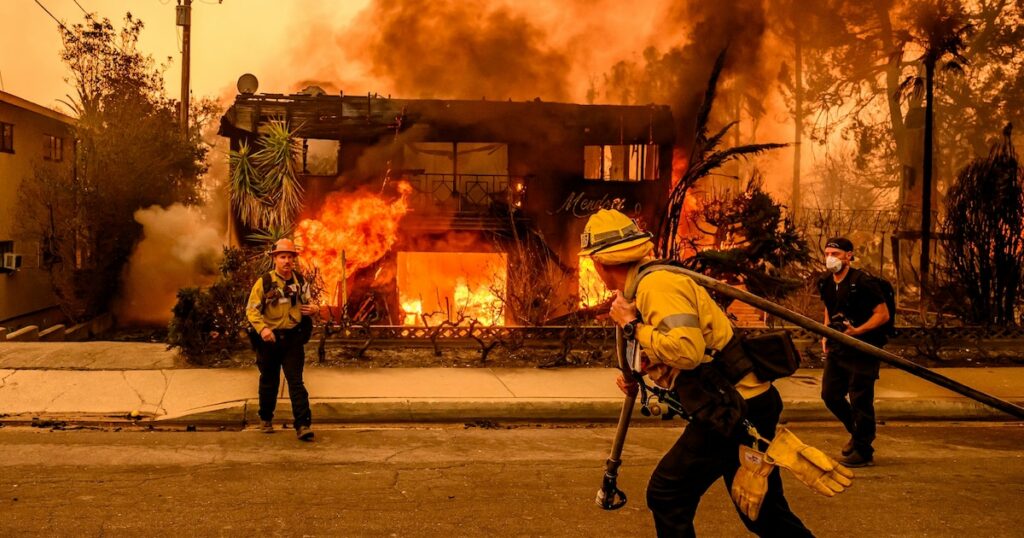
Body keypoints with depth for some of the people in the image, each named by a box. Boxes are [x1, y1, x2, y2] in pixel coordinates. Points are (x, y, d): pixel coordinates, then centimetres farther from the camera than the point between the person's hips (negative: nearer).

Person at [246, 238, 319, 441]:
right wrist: (262, 328, -24)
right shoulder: (264, 282, -6)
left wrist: (314, 309, -4)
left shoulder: (300, 282, 5)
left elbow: (307, 303, 20)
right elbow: (251, 309, -7)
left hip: (293, 338, 1)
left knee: (296, 381, -7)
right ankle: (265, 419, 33)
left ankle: (303, 425, -11)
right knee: (269, 382, 13)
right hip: (270, 339, -1)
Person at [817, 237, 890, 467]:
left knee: (860, 400, -3)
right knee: (830, 395, 11)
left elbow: (883, 314, -14)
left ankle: (863, 452, 10)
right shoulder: (825, 284, 6)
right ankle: (857, 432, 34)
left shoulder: (862, 283, -16)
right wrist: (825, 335, 11)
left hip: (862, 350, -8)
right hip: (837, 349, 8)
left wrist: (857, 331, -25)